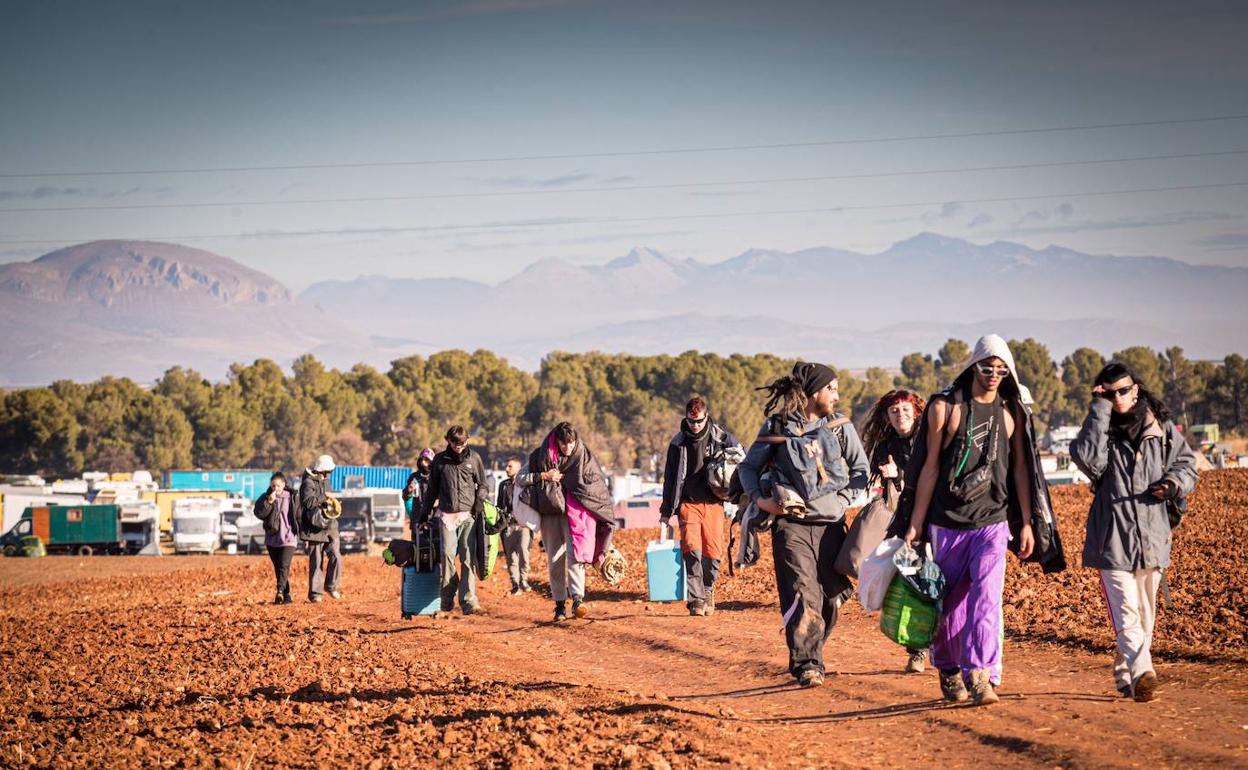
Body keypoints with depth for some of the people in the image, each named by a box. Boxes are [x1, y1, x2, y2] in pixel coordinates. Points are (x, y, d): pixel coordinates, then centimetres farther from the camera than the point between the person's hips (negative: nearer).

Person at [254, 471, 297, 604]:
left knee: (284, 566, -18)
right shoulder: (265, 498, 4)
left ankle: (280, 592, -31)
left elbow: (299, 517, 6)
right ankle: (286, 596, 16)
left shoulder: (292, 498, 2)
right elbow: (259, 513, -8)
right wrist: (269, 502, -20)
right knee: (277, 568, 8)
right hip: (272, 538, 3)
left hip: (288, 538, -3)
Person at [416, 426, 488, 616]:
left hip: (468, 515, -1)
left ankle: (469, 600, -11)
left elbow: (482, 485, 13)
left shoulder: (474, 458, 8)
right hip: (446, 514, 1)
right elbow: (432, 489, 16)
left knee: (468, 558, -7)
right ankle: (447, 600, 0)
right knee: (447, 554, -9)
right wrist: (424, 514, 15)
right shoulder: (439, 460, 9)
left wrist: (479, 505, -3)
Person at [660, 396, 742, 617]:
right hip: (688, 503, 0)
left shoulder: (722, 438, 1)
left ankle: (708, 591, 20)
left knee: (713, 551, -2)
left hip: (713, 503, 0)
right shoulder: (678, 443, 5)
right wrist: (666, 511, 14)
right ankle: (696, 599, -15)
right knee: (692, 548, -15)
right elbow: (669, 478, 12)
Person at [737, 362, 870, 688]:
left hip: (831, 524, 3)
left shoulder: (840, 426, 9)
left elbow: (861, 469, 12)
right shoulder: (777, 426, 4)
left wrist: (844, 499, -3)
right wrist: (760, 499, -2)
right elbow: (748, 467, 14)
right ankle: (807, 665, -12)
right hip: (791, 524, -3)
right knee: (802, 596, -13)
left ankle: (811, 655, 22)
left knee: (832, 597, 5)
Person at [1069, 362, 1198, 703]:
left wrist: (1175, 482, -7)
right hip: (1113, 535, -3)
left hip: (1152, 535, 3)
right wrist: (1100, 409, -15)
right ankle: (1143, 672, -27)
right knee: (1126, 611, -16)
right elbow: (1089, 459, -20)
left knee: (1145, 611, 11)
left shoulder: (1161, 426, 6)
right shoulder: (1100, 428, 0)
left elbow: (1187, 463, 16)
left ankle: (1126, 673, 24)